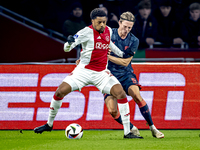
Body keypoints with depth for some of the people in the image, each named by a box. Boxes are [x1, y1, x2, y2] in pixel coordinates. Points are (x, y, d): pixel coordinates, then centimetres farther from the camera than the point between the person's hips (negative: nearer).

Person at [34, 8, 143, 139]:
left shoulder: (108, 31, 2)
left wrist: (122, 54, 25)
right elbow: (67, 48, -21)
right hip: (84, 70, -3)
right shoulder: (87, 32, -15)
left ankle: (127, 132, -10)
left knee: (121, 94, -16)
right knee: (60, 91, -13)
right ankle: (49, 124, 11)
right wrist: (69, 42, -42)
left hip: (102, 73, 3)